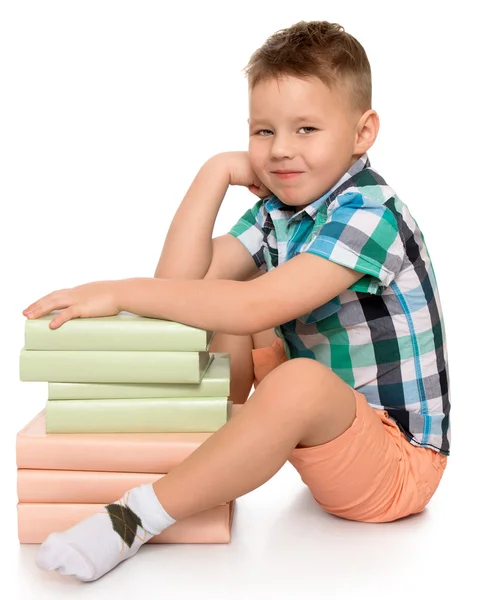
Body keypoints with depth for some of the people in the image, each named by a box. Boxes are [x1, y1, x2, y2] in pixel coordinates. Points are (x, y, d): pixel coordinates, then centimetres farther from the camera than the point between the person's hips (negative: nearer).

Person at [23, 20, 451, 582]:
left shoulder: (367, 215, -22)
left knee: (300, 381, -37)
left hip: (398, 464, -8)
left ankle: (135, 518, -26)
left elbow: (255, 307, -33)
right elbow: (179, 281, -6)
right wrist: (217, 171, -9)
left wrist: (120, 291, -29)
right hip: (325, 425, 8)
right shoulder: (280, 210, 4)